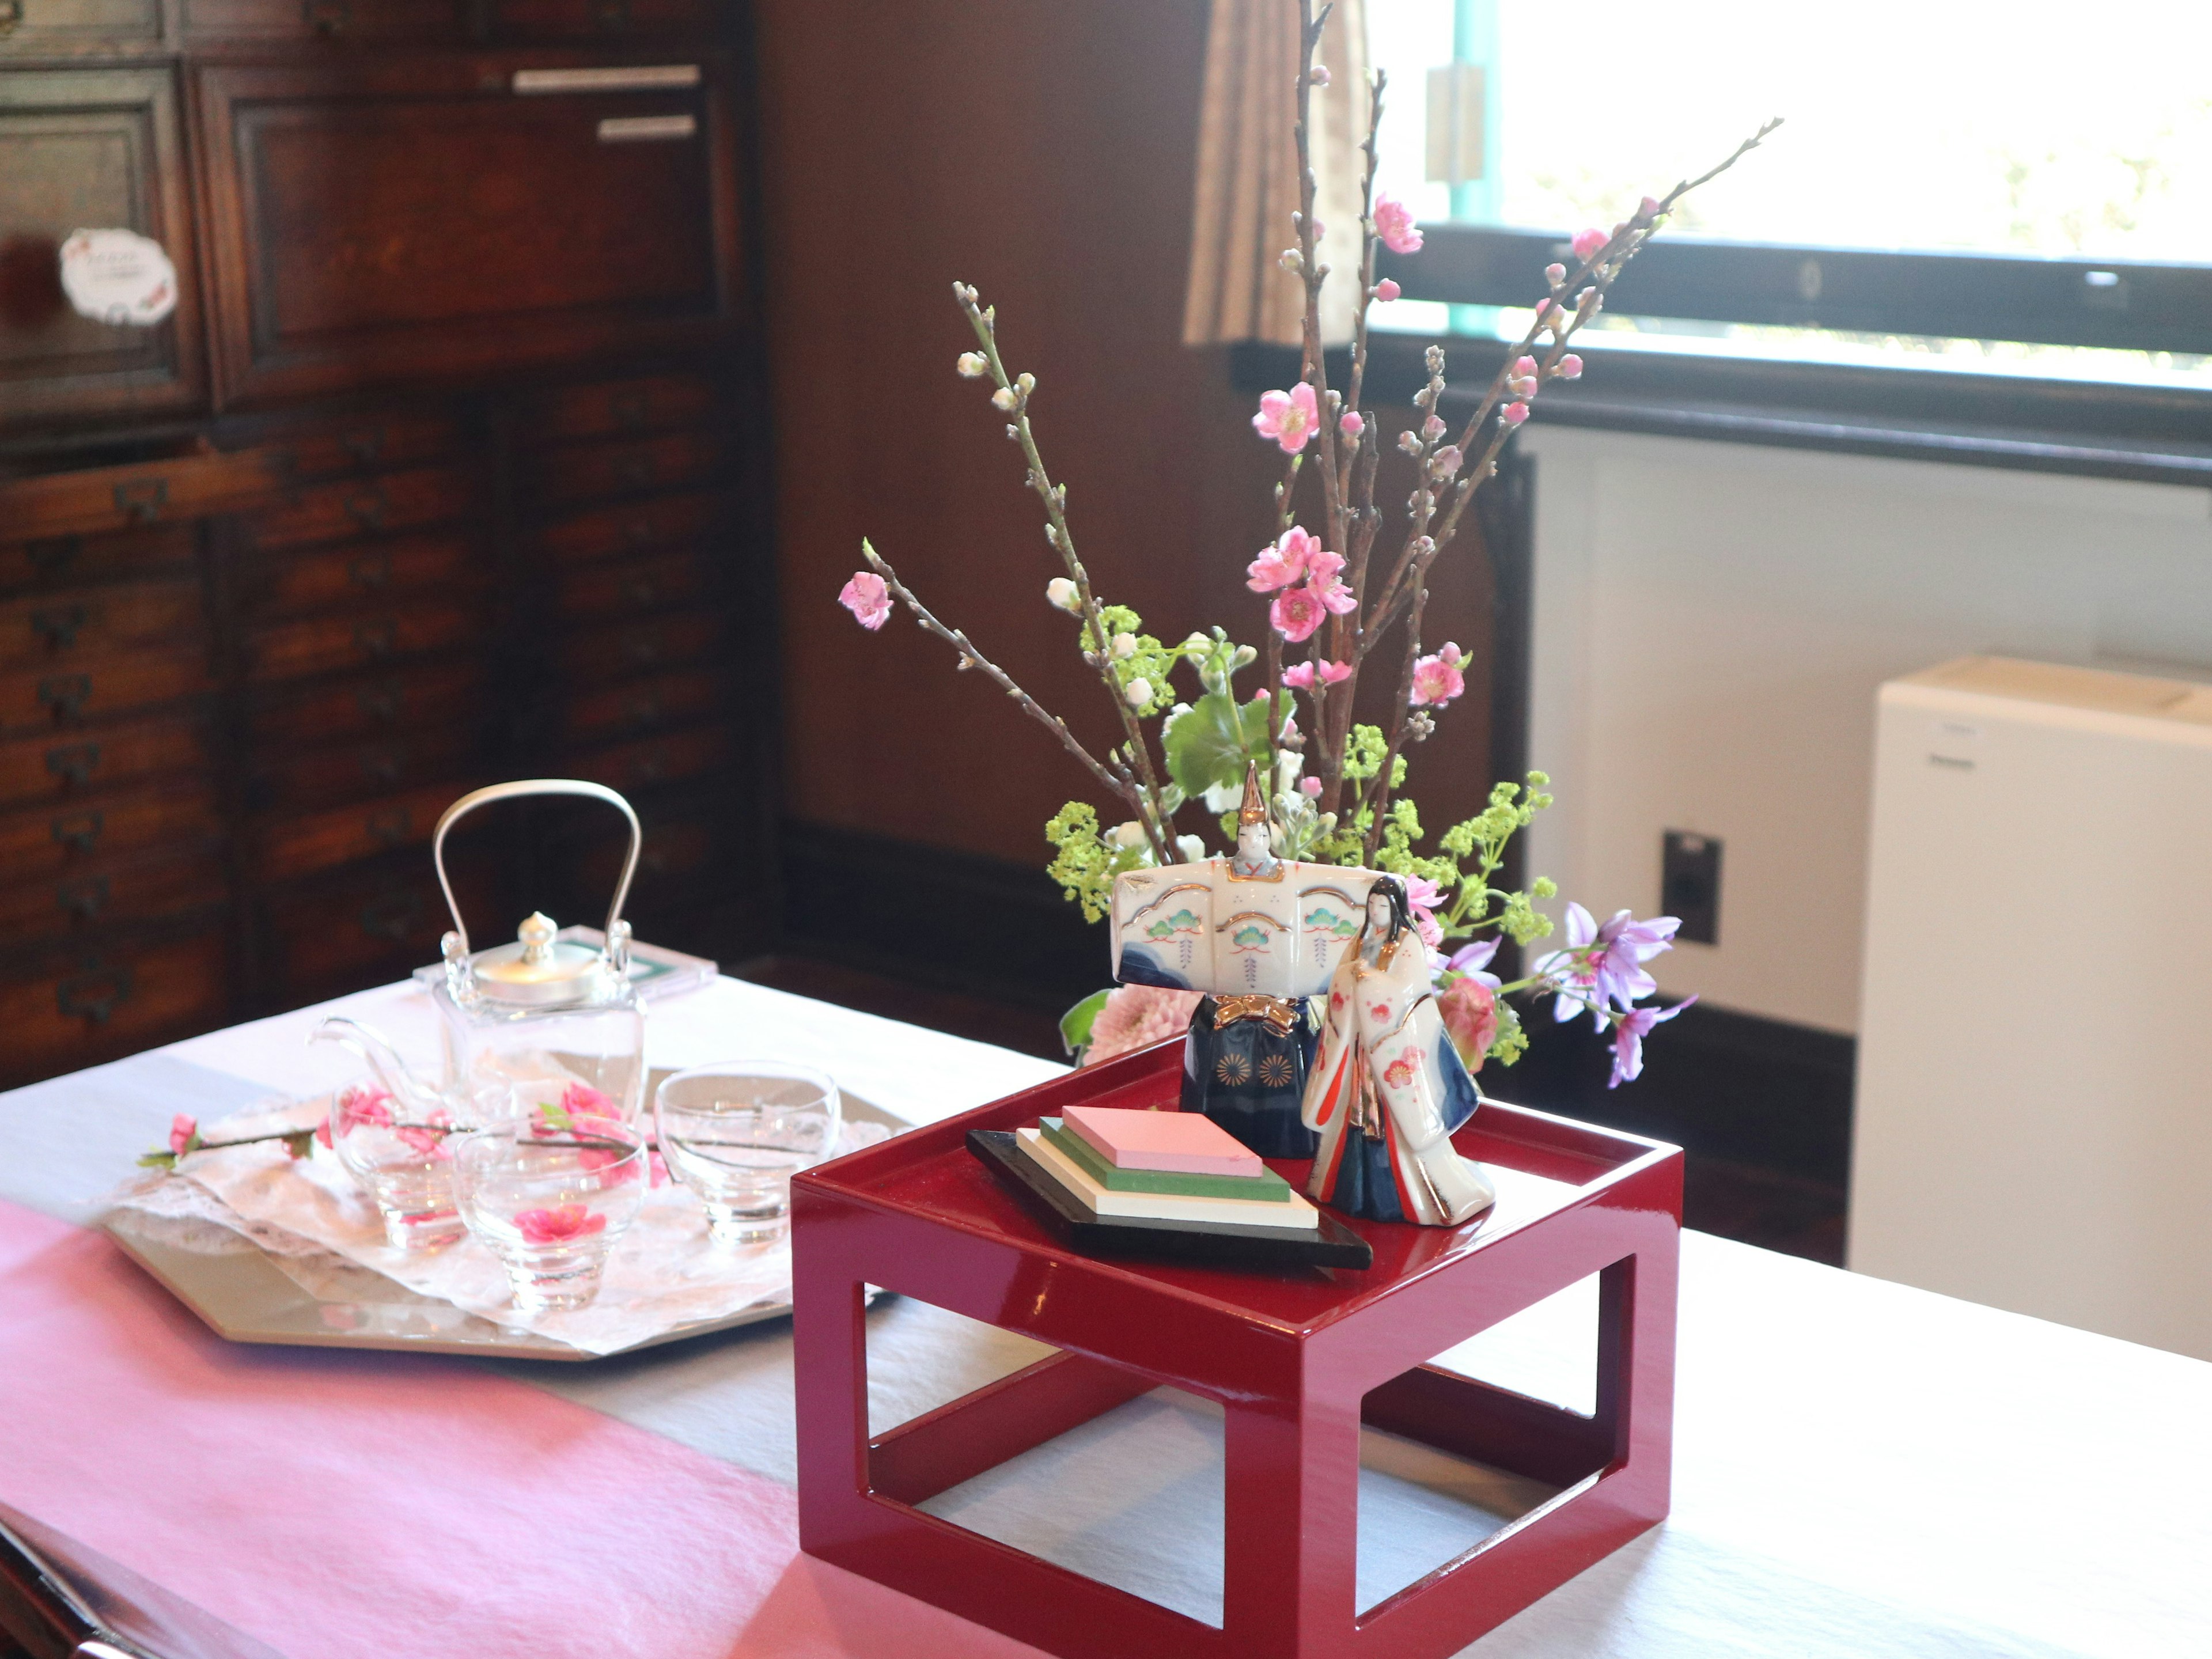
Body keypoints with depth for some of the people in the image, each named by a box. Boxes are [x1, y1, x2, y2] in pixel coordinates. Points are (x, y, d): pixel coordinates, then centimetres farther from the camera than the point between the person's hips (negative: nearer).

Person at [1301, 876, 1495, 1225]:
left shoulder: (1409, 944, -6)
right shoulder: (1362, 941, 13)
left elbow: (1408, 988, -16)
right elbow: (1340, 982, 10)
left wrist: (1369, 976, -17)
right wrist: (1351, 973, -10)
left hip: (1395, 1040, -6)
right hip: (1361, 1038, 6)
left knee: (1399, 1115, -7)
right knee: (1358, 1107, 8)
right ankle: (1358, 1188, 17)